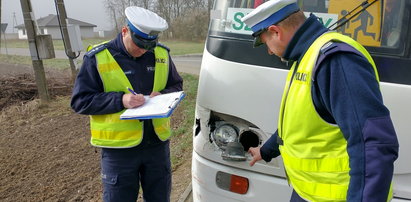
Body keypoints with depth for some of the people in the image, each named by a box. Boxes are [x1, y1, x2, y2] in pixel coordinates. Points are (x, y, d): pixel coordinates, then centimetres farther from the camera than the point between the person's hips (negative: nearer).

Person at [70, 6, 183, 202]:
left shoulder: (161, 54, 1)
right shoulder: (97, 58, -10)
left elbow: (176, 86, 13)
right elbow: (80, 101, -10)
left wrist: (163, 95, -11)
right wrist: (120, 100, -23)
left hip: (157, 143, 4)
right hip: (119, 148, -3)